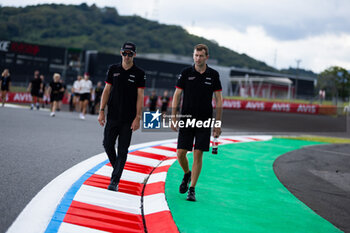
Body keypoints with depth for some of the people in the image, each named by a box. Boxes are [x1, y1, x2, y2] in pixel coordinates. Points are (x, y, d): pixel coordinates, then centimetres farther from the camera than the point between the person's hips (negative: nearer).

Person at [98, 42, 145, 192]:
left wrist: (138, 117, -9)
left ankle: (115, 181, 3)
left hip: (128, 119, -2)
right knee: (107, 144, 3)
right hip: (112, 116, 3)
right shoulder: (113, 69, 7)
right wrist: (101, 111, 0)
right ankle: (117, 168, 29)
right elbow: (107, 90, 8)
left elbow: (140, 96, -2)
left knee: (122, 150, -1)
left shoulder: (139, 73, 0)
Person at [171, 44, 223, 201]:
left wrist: (218, 123, 0)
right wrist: (173, 117, -3)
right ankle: (187, 174, 31)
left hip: (204, 121, 0)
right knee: (180, 153, -1)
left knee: (198, 155, -3)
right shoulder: (186, 73, 1)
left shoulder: (213, 75, 2)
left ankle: (192, 190, 6)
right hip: (186, 119, 1)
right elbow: (177, 95, 4)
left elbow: (218, 100, 5)